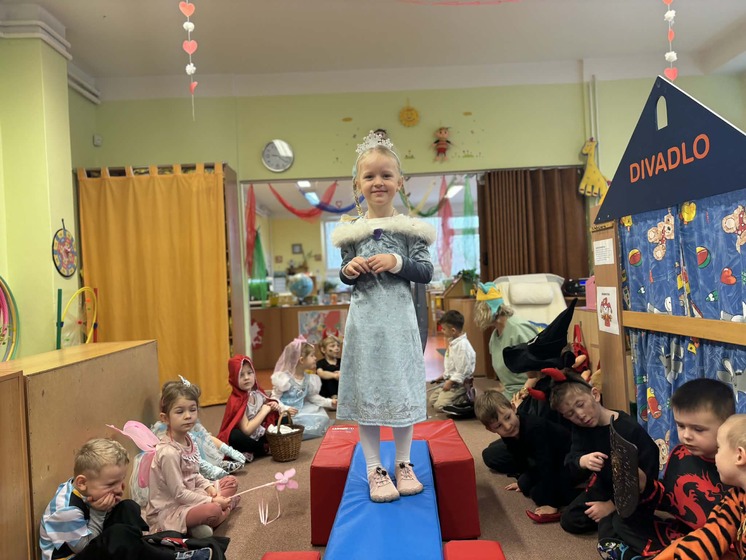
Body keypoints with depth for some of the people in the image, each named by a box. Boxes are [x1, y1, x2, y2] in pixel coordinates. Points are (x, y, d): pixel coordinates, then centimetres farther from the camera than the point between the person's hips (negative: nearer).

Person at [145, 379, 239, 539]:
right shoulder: (169, 452, -25)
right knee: (213, 510, -33)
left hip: (188, 496, 10)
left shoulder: (187, 440, 1)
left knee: (231, 481, 12)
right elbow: (178, 494, -22)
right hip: (169, 509, -10)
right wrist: (211, 501, -17)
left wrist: (209, 487, -4)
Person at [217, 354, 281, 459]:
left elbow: (269, 416, 16)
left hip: (261, 435, 7)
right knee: (234, 436, -38)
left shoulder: (258, 393, -1)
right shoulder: (236, 401, -19)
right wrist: (264, 411, -18)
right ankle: (267, 448, -13)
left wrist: (274, 407, -7)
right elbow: (246, 430, -25)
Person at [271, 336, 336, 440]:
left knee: (322, 419, -2)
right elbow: (274, 398, -15)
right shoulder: (284, 378, -17)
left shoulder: (308, 378, 5)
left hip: (302, 411, 8)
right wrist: (285, 409, -31)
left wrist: (329, 402, 5)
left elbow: (313, 396, 15)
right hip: (288, 414, -7)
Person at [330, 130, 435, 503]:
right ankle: (375, 469, 19)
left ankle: (403, 463, 26)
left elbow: (426, 272, -1)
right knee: (367, 389, 5)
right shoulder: (351, 231, 4)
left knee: (403, 388, 8)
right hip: (364, 318, 1)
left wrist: (397, 263, -17)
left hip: (399, 318, 0)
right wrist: (349, 270, -11)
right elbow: (344, 276, 10)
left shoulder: (409, 228, 0)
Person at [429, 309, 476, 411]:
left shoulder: (462, 345, -25)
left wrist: (450, 382, -19)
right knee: (432, 400, 11)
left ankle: (468, 397, -5)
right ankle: (465, 395, 10)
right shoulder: (453, 342, 7)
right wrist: (444, 376, 18)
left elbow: (462, 370, -24)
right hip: (450, 379, 10)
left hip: (459, 383, -10)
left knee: (440, 405, -15)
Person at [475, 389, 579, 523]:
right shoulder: (508, 436, -10)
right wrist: (522, 482, 25)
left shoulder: (534, 428, -36)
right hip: (549, 460, 9)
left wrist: (551, 504, -36)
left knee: (539, 494, -19)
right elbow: (519, 459, 10)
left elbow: (546, 465, -37)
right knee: (526, 486, 7)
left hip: (568, 461, -9)